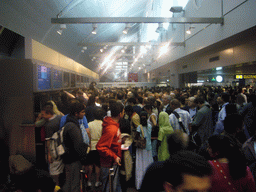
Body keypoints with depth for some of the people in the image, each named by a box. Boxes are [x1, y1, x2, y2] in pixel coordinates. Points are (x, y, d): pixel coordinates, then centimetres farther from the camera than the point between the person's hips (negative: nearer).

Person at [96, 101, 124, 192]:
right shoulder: (111, 129, -30)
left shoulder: (114, 124, 3)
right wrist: (114, 157, -25)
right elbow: (100, 147, -31)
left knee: (117, 184, 25)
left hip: (114, 162, 10)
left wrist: (120, 140, 10)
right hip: (110, 164, -10)